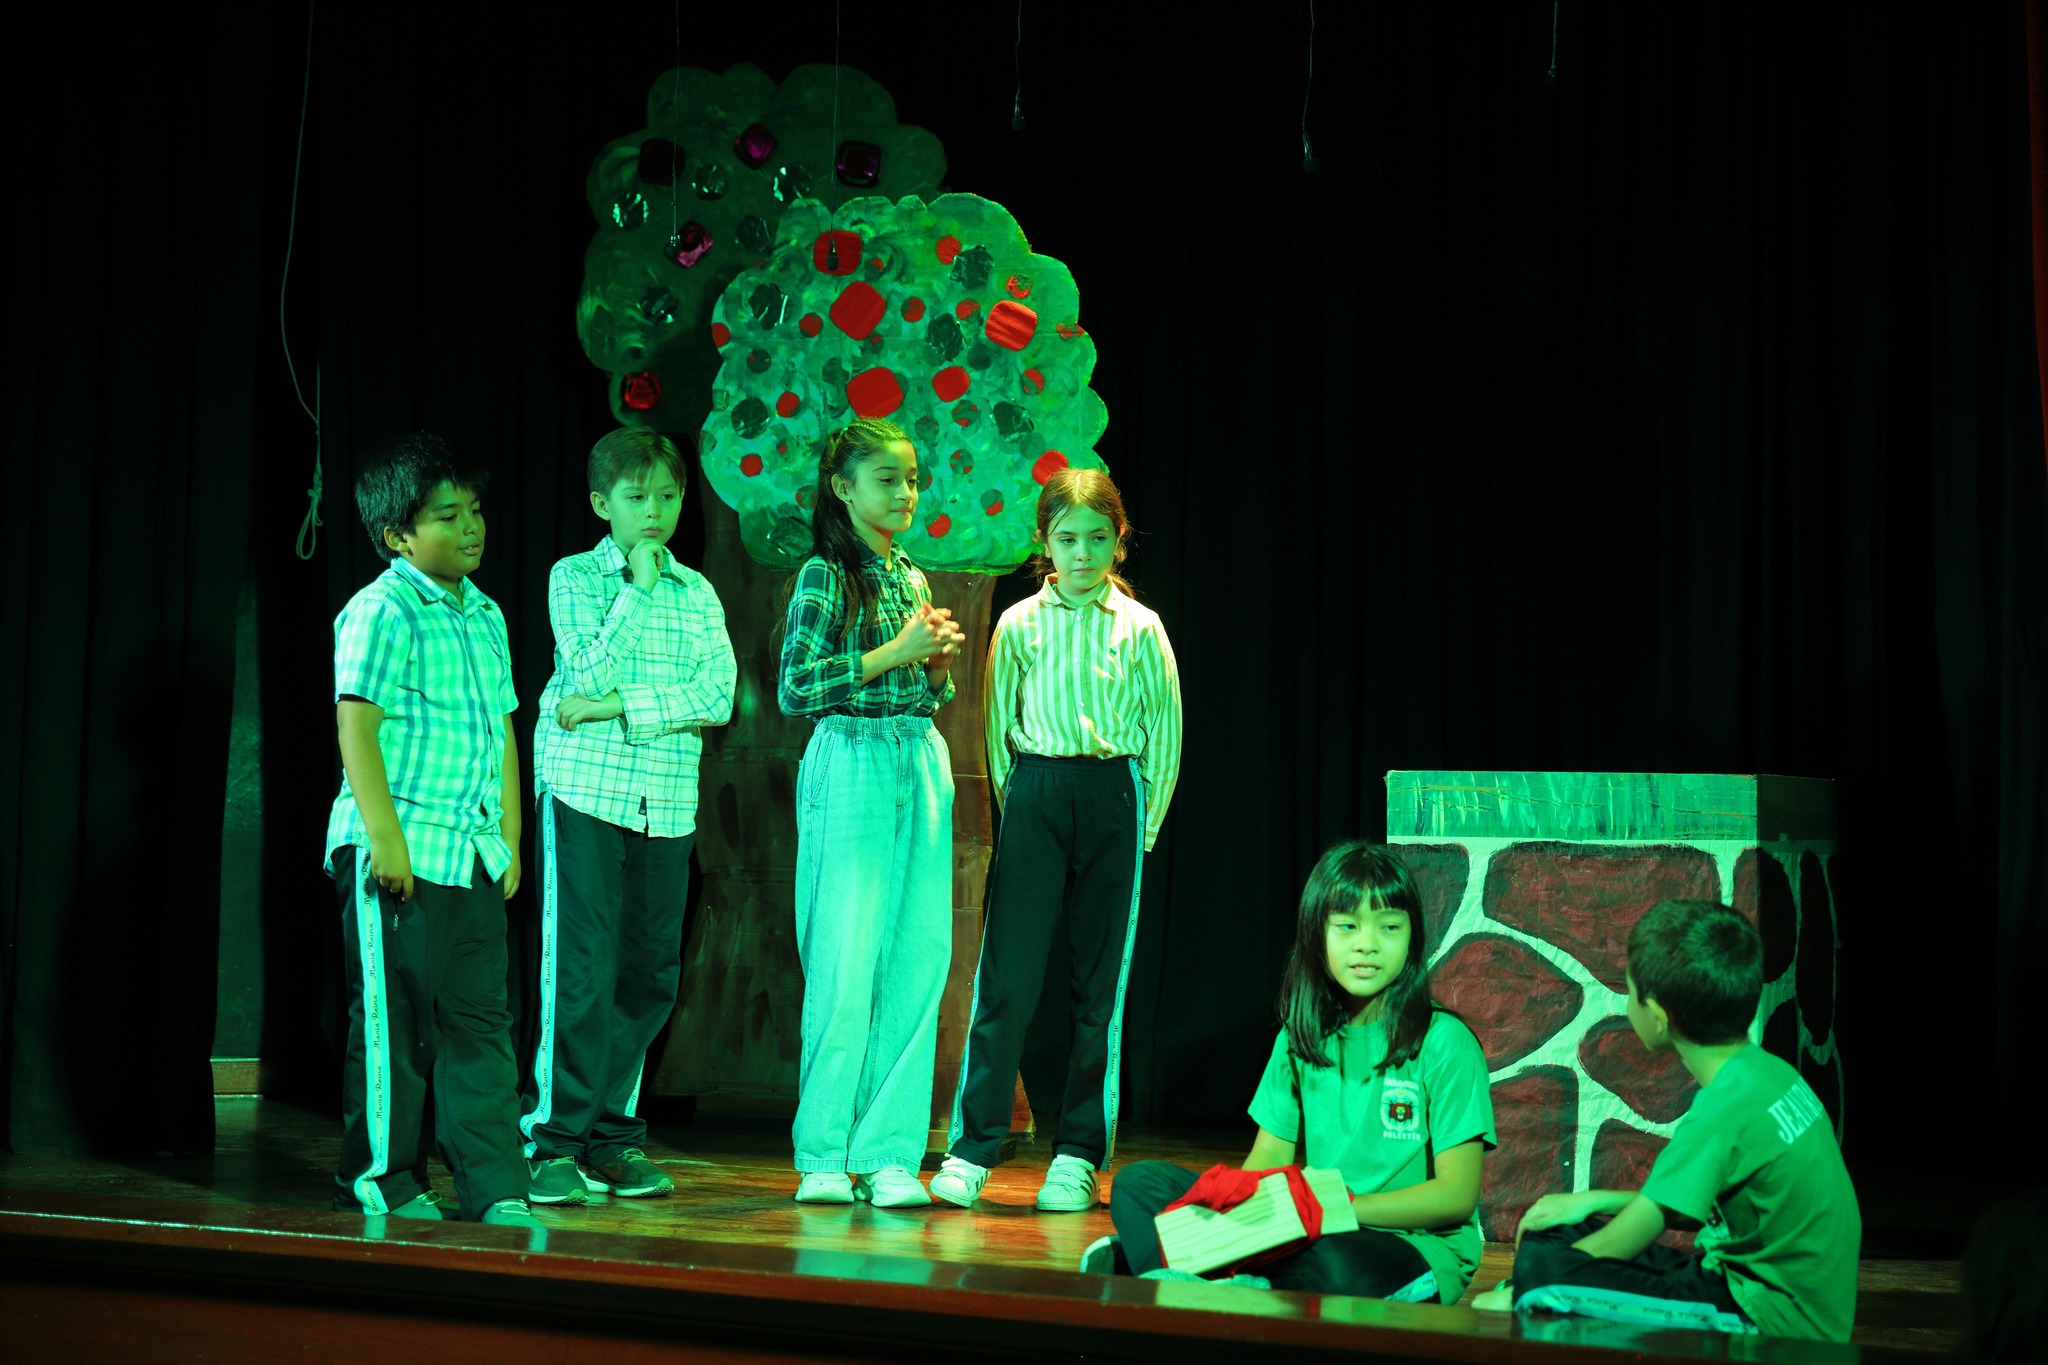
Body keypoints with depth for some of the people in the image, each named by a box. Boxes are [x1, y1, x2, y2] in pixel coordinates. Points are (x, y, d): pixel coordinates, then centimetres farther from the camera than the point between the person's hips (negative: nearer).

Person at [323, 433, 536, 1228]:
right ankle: (381, 1179, 12)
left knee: (480, 1017, 6)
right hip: (397, 848, -7)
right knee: (395, 1017, 1)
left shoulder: (486, 617, 15)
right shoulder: (381, 612, -8)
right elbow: (357, 727, -13)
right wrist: (386, 837, -18)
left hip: (473, 851, 7)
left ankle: (494, 1185, 9)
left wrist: (510, 837, 16)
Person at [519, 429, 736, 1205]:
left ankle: (613, 1137, 16)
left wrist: (618, 707, -10)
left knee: (651, 973, 5)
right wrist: (637, 586, -9)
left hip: (667, 800, 4)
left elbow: (718, 697, -1)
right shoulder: (575, 577, 3)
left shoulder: (696, 592, 12)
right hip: (585, 790, -4)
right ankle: (554, 1142, -1)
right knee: (581, 968, -7)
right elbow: (590, 672, -12)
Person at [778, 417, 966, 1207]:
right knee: (845, 964, -6)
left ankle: (888, 1153, 5)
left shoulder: (911, 579, 17)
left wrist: (941, 661, 3)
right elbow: (795, 688, -12)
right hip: (853, 766, -6)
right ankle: (824, 1156, 4)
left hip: (923, 769, 6)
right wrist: (893, 653, -13)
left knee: (920, 961, 0)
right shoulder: (825, 577, -3)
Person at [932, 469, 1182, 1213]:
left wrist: (1144, 821, 2)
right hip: (1035, 795, 0)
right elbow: (999, 725, 10)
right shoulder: (1019, 625, 4)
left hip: (1113, 796, 0)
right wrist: (1016, 802, 5)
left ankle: (1079, 1154, 11)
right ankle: (971, 1149, 1)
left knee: (1101, 980, 3)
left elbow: (1165, 732, 6)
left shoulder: (1139, 628, 3)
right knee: (1007, 974, -4)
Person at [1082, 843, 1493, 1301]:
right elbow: (1268, 1158, 8)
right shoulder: (1301, 1039, 11)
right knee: (1140, 1182, -5)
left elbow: (1457, 1195, -10)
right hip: (1316, 1235, 5)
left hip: (1419, 1246, -5)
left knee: (1338, 1265, -41)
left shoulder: (1444, 1043, -6)